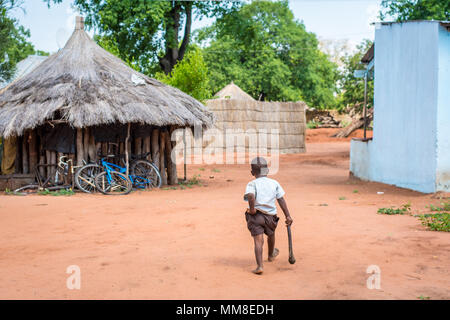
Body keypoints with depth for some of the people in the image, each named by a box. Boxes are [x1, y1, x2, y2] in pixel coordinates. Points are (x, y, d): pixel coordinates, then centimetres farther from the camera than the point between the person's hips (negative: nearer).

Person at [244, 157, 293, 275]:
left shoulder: (252, 184, -6)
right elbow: (281, 200, 1)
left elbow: (250, 195, -28)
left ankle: (259, 266, -15)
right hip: (270, 216, 3)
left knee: (258, 241, -3)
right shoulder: (274, 183, 4)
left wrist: (252, 208, -15)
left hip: (255, 216, -3)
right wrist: (288, 216, 1)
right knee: (271, 235, 28)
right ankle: (271, 255, 53)